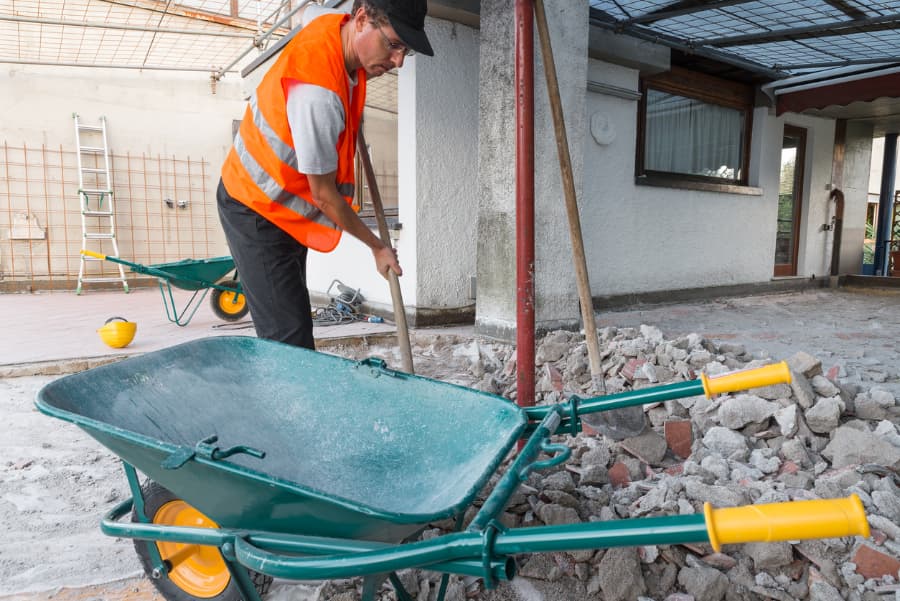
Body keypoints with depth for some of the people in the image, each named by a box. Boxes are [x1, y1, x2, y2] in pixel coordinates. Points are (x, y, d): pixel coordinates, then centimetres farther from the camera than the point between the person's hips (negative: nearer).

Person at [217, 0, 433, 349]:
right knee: (289, 339, -11)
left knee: (294, 327, 13)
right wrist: (378, 247, -10)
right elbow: (323, 194, -22)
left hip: (285, 208, 9)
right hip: (256, 213, -9)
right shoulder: (318, 92, -33)